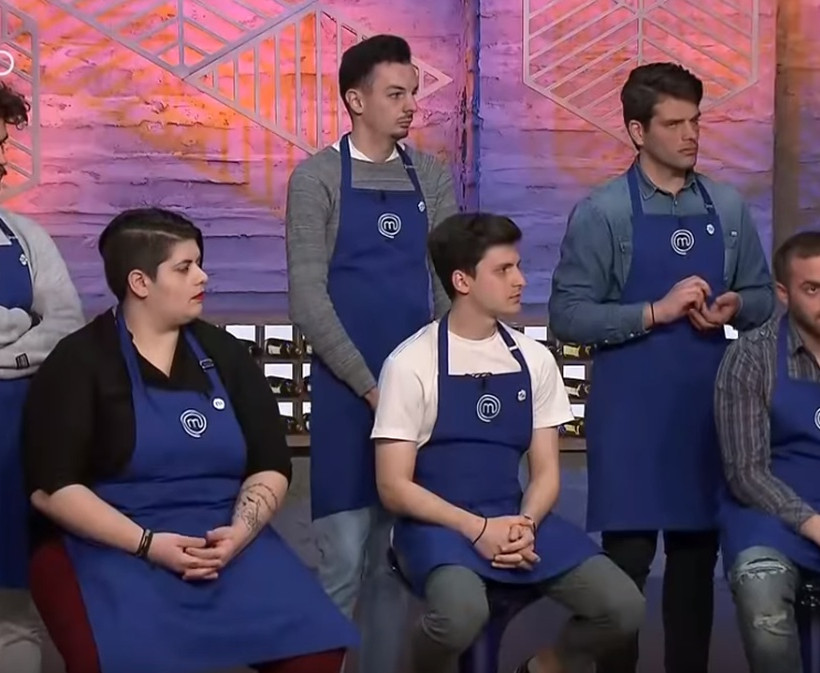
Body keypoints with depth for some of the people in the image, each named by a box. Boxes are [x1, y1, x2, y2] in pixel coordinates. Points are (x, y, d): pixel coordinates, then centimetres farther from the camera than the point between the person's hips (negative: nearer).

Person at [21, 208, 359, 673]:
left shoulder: (224, 354, 13)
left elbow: (272, 466, 9)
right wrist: (146, 543, -17)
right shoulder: (79, 362, 2)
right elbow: (51, 487, -6)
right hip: (110, 547, -3)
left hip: (225, 540, 4)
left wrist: (237, 534, -11)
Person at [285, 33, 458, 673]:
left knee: (398, 555, 8)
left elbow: (450, 285, 9)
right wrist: (369, 385, -12)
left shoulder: (432, 176, 9)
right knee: (345, 559, -4)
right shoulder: (317, 177, -3)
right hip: (346, 391, -4)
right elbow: (307, 296, -8)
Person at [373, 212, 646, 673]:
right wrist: (477, 528, -20)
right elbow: (394, 486, -9)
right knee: (462, 613, -37)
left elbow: (546, 471, 8)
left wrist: (526, 524, -14)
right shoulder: (411, 363, -8)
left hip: (514, 519, 5)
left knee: (623, 606, -14)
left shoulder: (534, 359, 7)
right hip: (438, 524, -5)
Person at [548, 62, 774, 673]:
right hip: (631, 410, -4)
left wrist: (732, 308, -9)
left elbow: (763, 296, 13)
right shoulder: (602, 213, -6)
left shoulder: (729, 208, 6)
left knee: (697, 552, 13)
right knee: (628, 557, -1)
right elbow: (567, 315, -11)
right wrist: (656, 312, -19)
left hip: (707, 406, 4)